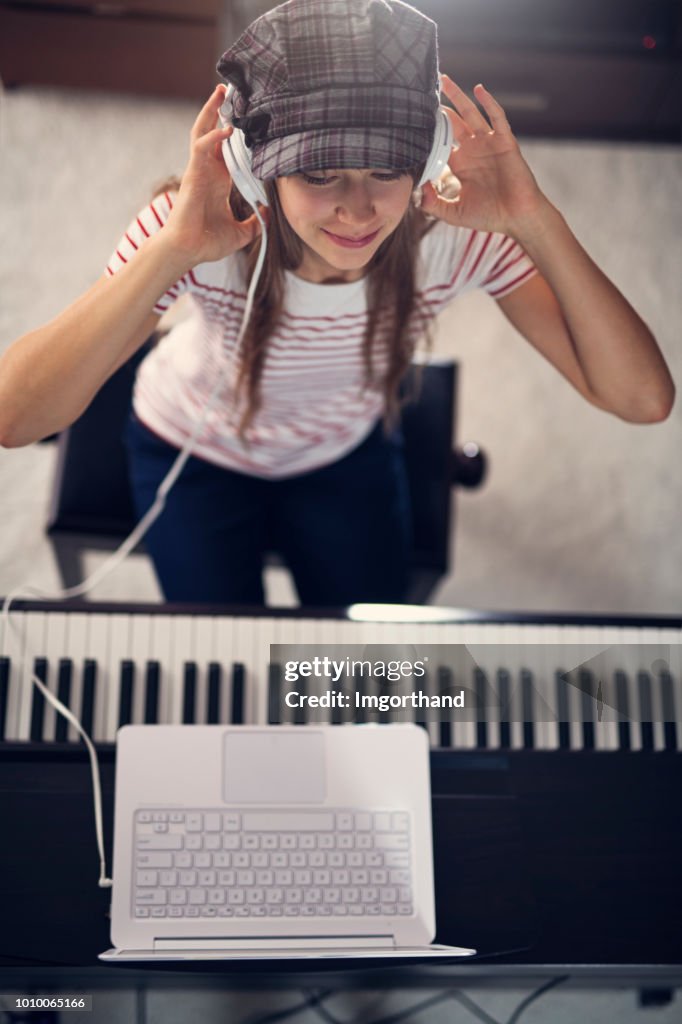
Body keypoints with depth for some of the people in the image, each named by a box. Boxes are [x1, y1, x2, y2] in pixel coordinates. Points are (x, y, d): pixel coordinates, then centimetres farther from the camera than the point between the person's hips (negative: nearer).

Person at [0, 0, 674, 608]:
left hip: (346, 452, 2)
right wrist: (170, 249, -56)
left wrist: (535, 219, -47)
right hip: (197, 453, -2)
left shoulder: (460, 234, -33)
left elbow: (643, 400, -37)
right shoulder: (205, 237, -38)